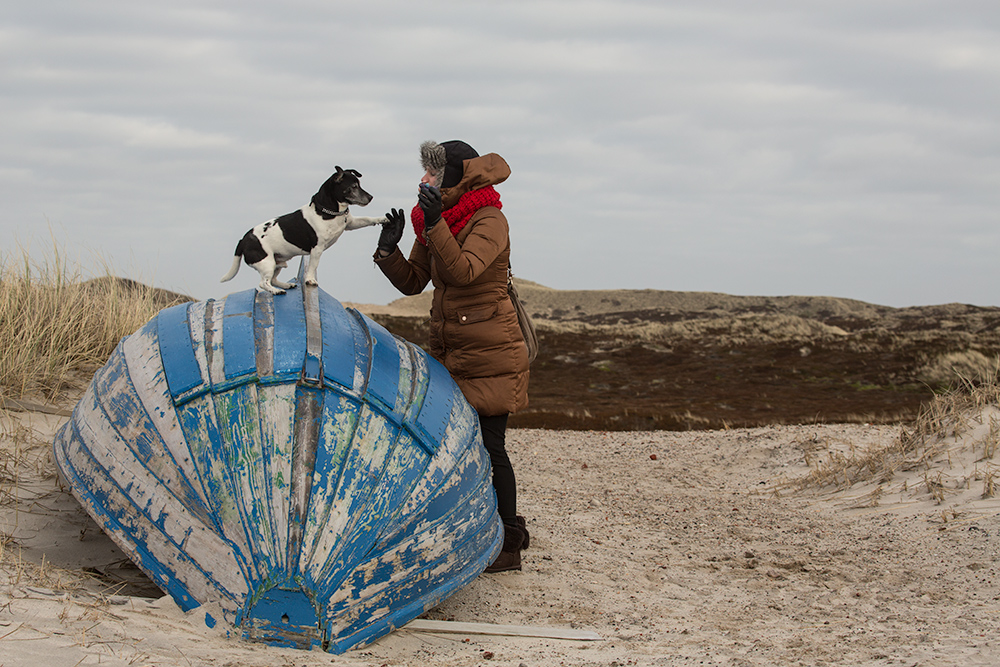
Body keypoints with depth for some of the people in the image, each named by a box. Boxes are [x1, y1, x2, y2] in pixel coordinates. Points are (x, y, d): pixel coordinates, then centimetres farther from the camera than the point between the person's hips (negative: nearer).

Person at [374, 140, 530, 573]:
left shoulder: (489, 221, -14)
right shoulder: (432, 222, 9)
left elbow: (463, 270, -29)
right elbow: (413, 282, 11)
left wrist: (436, 225, -37)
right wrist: (389, 250, -6)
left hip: (489, 354, -8)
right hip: (449, 353, 8)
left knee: (489, 447, -5)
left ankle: (508, 546, 5)